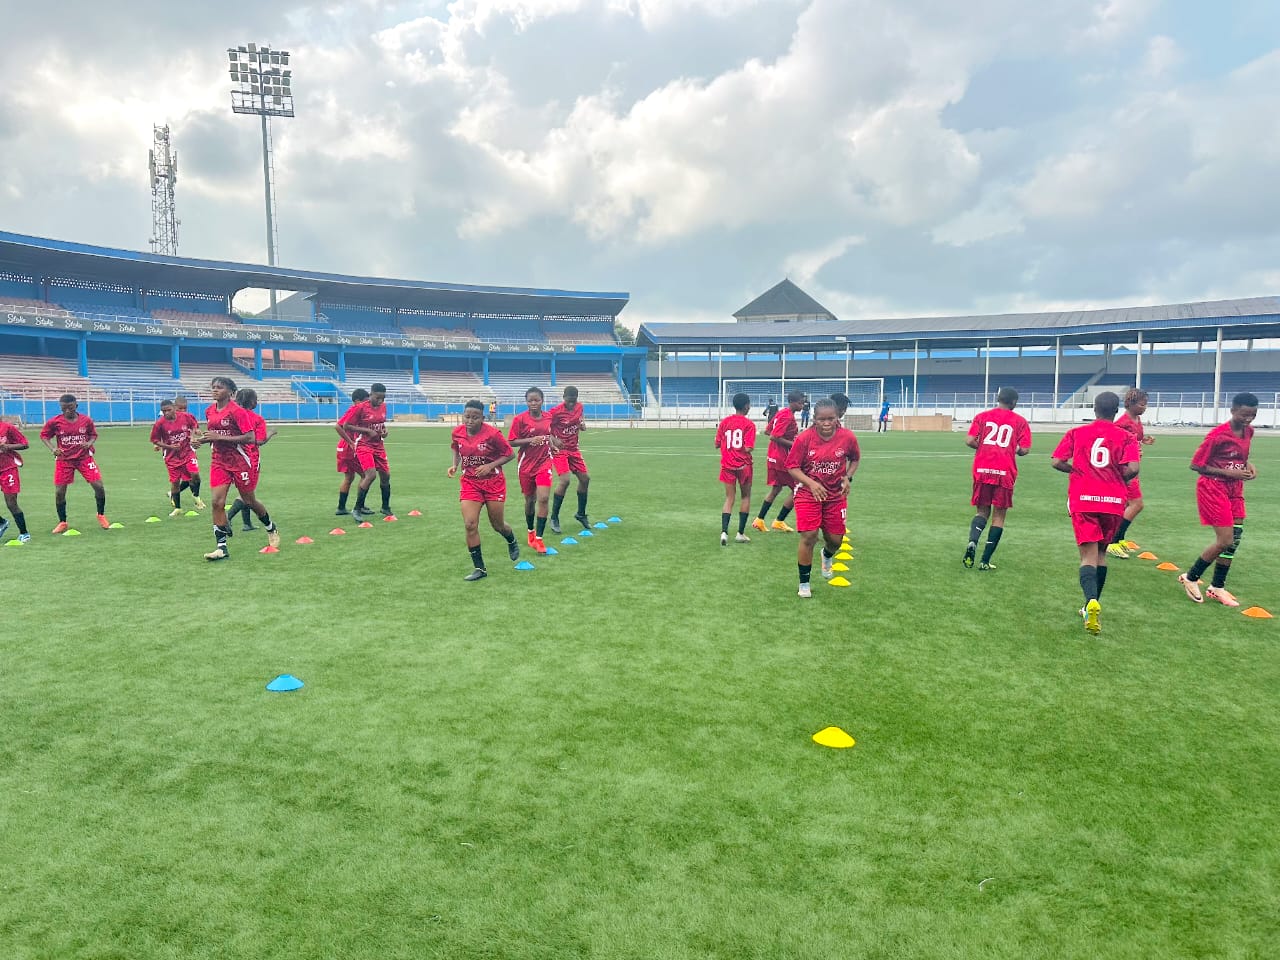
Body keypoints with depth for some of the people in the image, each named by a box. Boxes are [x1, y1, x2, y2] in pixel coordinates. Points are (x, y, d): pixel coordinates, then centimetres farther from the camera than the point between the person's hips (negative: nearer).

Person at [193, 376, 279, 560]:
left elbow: (250, 437, -21)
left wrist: (219, 437, -24)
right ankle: (221, 547, -3)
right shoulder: (210, 411, 7)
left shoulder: (237, 411, -15)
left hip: (239, 461, -5)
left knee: (249, 501, 9)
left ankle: (271, 529, 37)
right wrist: (202, 439, -2)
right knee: (217, 502, -7)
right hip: (219, 461, 5)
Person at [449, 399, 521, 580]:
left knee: (497, 525, 10)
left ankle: (512, 542, 47)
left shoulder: (493, 433, -18)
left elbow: (510, 454, -8)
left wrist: (490, 466, -20)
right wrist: (455, 465, -2)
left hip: (493, 482, -3)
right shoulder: (457, 432, -6)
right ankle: (479, 568, 3)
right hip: (470, 482, 3)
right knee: (470, 525, -10)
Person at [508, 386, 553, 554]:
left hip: (544, 463, 2)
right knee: (530, 500, 12)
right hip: (526, 465, -1)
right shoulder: (520, 419, -9)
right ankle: (531, 532, 36)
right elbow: (511, 442, -11)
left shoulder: (548, 417, 3)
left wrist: (552, 445, 7)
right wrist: (530, 440, -21)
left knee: (543, 498, -12)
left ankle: (538, 539, -6)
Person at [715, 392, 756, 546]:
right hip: (743, 464, -3)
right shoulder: (749, 424, -9)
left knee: (729, 498, 8)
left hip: (727, 465, 3)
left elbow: (717, 445, 5)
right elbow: (748, 448, -15)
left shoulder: (724, 422, 2)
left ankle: (724, 531, -10)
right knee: (746, 497, 14)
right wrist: (751, 447, 6)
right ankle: (741, 533, 14)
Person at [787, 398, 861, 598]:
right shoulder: (804, 439, -16)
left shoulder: (848, 437, -10)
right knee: (808, 536, -12)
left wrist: (848, 477, -7)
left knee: (835, 540, 7)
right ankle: (804, 584, 7)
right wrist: (811, 483, -22)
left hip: (836, 495, 2)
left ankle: (827, 556, 48)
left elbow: (855, 459, 10)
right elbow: (792, 467, -9)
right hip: (808, 493, -2)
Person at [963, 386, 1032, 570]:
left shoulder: (982, 416, 7)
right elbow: (1024, 450, -3)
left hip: (982, 470, 2)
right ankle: (985, 561, 6)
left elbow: (970, 441, -3)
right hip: (1005, 472, -2)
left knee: (982, 512, 15)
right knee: (998, 516, 8)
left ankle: (972, 542, -15)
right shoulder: (1020, 421, 4)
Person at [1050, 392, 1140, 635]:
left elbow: (1057, 462, -2)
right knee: (1101, 553, 18)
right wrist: (1117, 478, 10)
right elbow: (1132, 469, -11)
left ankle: (1091, 601, -31)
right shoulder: (1125, 437, 3)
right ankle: (1092, 606, 25)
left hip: (1082, 500, -1)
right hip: (1113, 501, 1)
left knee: (1088, 555, -5)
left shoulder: (1076, 433, 5)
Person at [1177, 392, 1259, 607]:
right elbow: (1196, 465, -15)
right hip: (1213, 487, -8)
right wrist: (1229, 473, -19)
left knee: (1235, 538, 5)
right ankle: (1190, 578, 9)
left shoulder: (1249, 431, 5)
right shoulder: (1218, 435, -18)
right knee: (1225, 540, -10)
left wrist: (1247, 465, 1)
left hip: (1234, 488, 8)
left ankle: (1217, 588, 17)